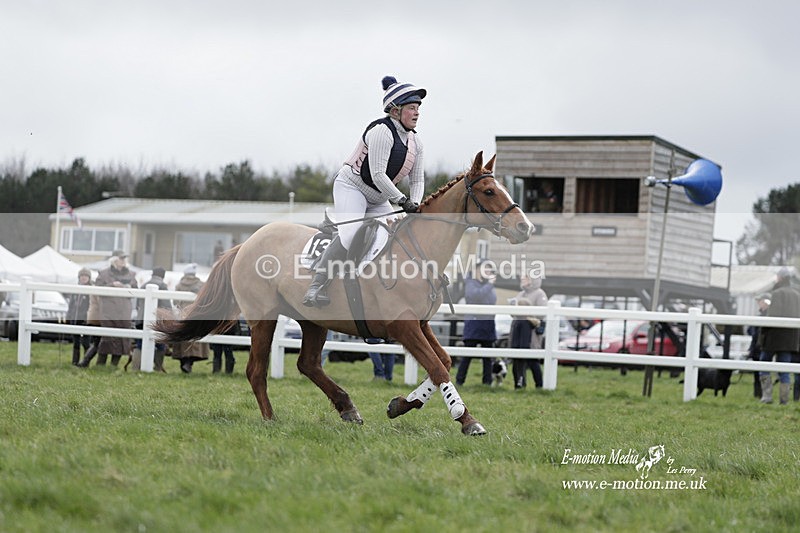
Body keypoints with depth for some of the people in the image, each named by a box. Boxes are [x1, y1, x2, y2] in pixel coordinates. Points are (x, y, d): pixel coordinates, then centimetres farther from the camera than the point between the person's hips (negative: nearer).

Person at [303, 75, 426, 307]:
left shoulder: (414, 141, 7)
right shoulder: (382, 131, -20)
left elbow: (417, 180, 7)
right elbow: (377, 175, -25)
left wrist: (415, 205, -13)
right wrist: (403, 201, -24)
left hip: (377, 200, 10)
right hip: (351, 186, -9)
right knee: (350, 233, -28)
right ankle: (316, 288, -29)